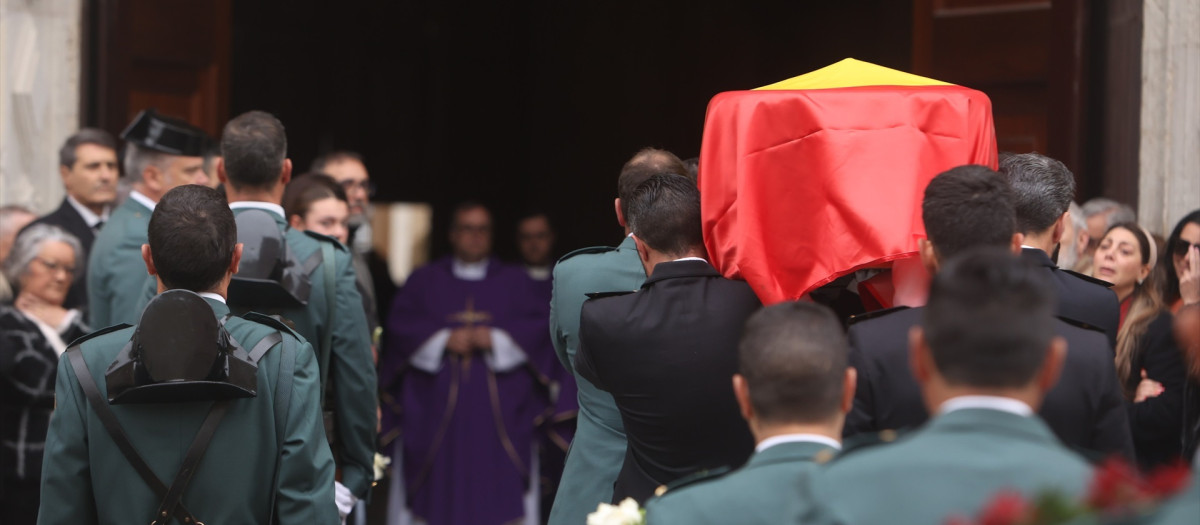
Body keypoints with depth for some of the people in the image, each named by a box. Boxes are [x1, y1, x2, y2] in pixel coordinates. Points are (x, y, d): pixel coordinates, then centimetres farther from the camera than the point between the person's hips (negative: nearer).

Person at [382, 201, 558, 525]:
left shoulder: (515, 281, 15)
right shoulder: (424, 280, 14)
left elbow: (538, 328, 4)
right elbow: (400, 327, 4)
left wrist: (495, 338, -10)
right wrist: (444, 339, -10)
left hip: (500, 410, 0)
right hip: (436, 407, 0)